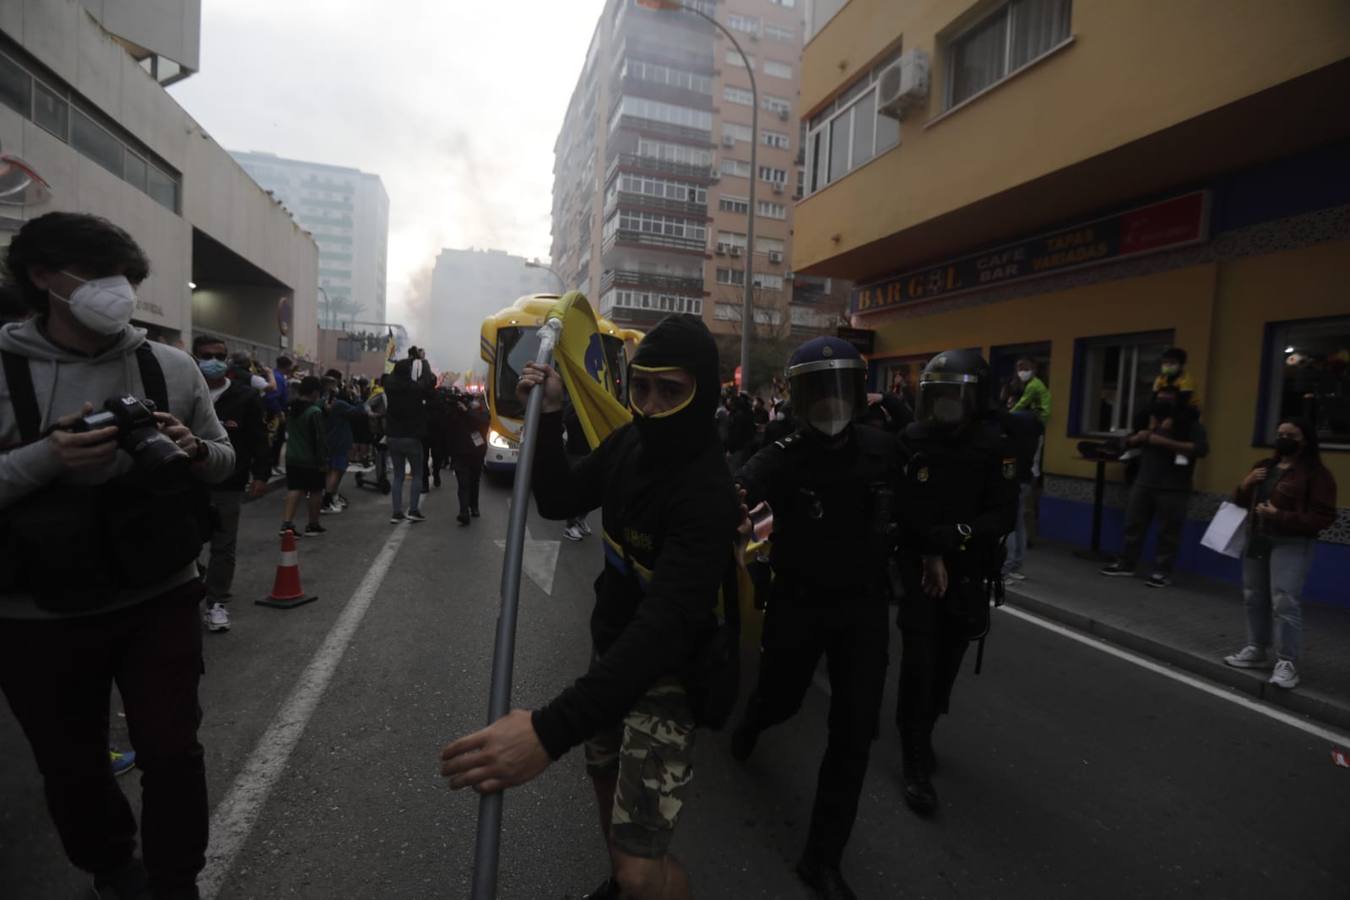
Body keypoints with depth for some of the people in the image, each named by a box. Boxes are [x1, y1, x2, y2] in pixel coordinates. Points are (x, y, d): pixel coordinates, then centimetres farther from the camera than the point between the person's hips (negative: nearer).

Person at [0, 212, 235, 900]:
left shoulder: (171, 366, -1)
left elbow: (225, 458, 6)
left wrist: (194, 451, -15)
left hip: (161, 599, 1)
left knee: (173, 751, 7)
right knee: (72, 766, 18)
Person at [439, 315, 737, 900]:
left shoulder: (706, 492, -31)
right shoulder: (629, 442, -6)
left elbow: (665, 624, -41)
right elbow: (557, 502, 4)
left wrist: (552, 730, -50)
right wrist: (548, 418, -12)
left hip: (666, 669, -7)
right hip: (612, 646, 8)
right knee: (606, 778, 26)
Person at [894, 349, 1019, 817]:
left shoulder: (994, 447, -7)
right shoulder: (913, 440, -6)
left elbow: (1003, 517, -11)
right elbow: (901, 507, -6)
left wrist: (949, 539, -22)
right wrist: (930, 554, -14)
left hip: (969, 575, 1)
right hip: (918, 566, -1)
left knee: (947, 664, 12)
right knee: (919, 663, -5)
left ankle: (923, 732, 36)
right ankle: (916, 761, 9)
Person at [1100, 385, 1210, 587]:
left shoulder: (1190, 424, -1)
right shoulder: (1151, 420, 15)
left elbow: (1202, 449, -15)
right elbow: (1129, 442, 14)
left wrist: (1167, 442, -21)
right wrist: (1147, 433, -5)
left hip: (1173, 488, -5)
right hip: (1143, 483, 5)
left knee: (1168, 532, -1)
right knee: (1133, 524, 8)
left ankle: (1162, 572, 6)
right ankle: (1126, 564, 17)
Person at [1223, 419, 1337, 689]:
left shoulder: (1316, 474, -7)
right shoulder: (1264, 467, 14)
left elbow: (1324, 517, -14)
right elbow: (1241, 502, 22)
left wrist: (1281, 517, -24)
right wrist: (1245, 486, 1)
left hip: (1291, 544, -7)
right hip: (1256, 540, 7)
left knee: (1284, 602, -13)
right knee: (1254, 598, 12)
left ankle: (1287, 663, -7)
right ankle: (1256, 651, 23)